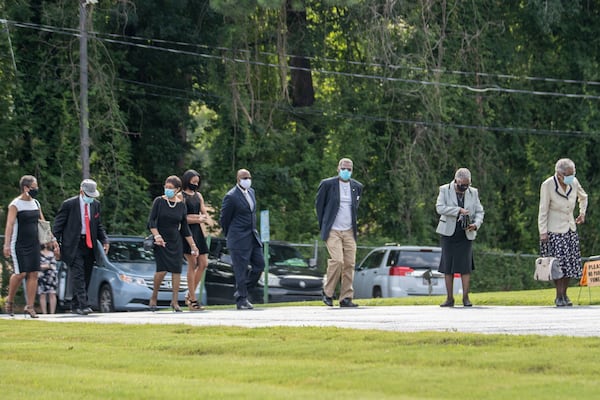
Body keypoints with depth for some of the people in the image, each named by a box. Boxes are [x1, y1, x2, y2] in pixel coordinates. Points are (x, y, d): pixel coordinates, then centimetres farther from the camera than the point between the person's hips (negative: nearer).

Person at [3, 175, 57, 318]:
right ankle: (10, 301, 11)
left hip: (33, 244, 6)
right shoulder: (15, 205, -8)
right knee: (20, 273, -11)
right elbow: (9, 225, -15)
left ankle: (30, 307, 1)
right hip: (19, 245, -6)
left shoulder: (36, 203, 12)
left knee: (33, 274, -1)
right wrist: (7, 245, -22)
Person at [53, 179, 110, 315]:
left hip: (89, 245, 6)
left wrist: (104, 240, 3)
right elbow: (58, 225, -3)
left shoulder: (96, 205, 10)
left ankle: (75, 306, 16)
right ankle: (83, 305, -20)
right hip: (74, 246, -6)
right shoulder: (69, 204, -6)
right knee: (78, 276, -14)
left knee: (86, 277, 7)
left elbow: (99, 225, 18)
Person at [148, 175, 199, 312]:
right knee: (162, 269, -15)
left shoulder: (181, 205, 5)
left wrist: (193, 245, 9)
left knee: (177, 270, -5)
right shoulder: (159, 201, -2)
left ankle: (175, 301, 2)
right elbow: (151, 221, -7)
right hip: (161, 241, -3)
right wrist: (157, 236, -22)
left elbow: (185, 228, 11)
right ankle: (154, 298, 2)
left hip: (176, 242, 3)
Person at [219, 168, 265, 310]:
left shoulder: (251, 192, 12)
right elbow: (224, 219, -5)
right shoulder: (231, 197, -13)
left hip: (253, 236, 8)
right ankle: (241, 300, -1)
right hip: (239, 239, -8)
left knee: (259, 264, 5)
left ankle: (243, 291, 19)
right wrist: (230, 236, 5)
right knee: (241, 269, -6)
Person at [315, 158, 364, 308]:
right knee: (337, 260, -19)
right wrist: (323, 226, 6)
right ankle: (328, 292, -2)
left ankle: (346, 298, 3)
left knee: (349, 264, -2)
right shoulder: (327, 184, -3)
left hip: (349, 232, 4)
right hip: (333, 231, -4)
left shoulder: (357, 187, 10)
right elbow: (319, 204, 6)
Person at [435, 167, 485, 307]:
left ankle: (466, 297, -2)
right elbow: (439, 207, -13)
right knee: (448, 267, -1)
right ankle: (449, 298, 5)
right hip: (449, 233, -1)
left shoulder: (473, 192, 9)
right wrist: (458, 210, -22)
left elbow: (479, 212, 10)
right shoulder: (445, 190, 0)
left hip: (466, 234, 1)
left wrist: (476, 224, -11)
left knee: (465, 266, -6)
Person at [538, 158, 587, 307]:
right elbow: (543, 210, -11)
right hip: (554, 230, -5)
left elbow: (583, 197, 23)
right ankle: (559, 296, -1)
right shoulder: (548, 185, -14)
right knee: (558, 263, -10)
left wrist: (582, 213, 13)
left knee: (570, 262, 2)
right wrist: (543, 232, -14)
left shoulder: (574, 182, 0)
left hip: (570, 228, 5)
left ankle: (564, 294, 13)